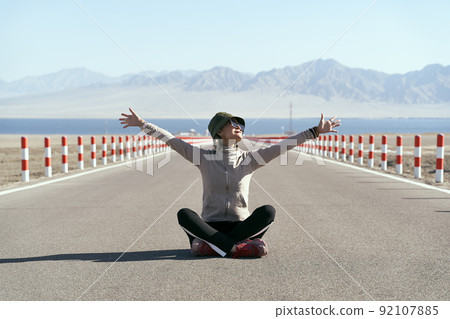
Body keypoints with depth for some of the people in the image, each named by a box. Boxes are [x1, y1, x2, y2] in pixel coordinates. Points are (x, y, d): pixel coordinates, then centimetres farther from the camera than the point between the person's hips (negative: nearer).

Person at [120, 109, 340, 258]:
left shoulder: (249, 159, 4)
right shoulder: (203, 158, 3)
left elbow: (283, 146, 0)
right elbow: (171, 140, 2)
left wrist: (316, 131, -5)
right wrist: (142, 124, -2)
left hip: (242, 225, 1)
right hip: (210, 225, -1)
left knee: (268, 211, -27)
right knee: (184, 214, -29)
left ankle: (209, 245, -29)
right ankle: (238, 247, -34)